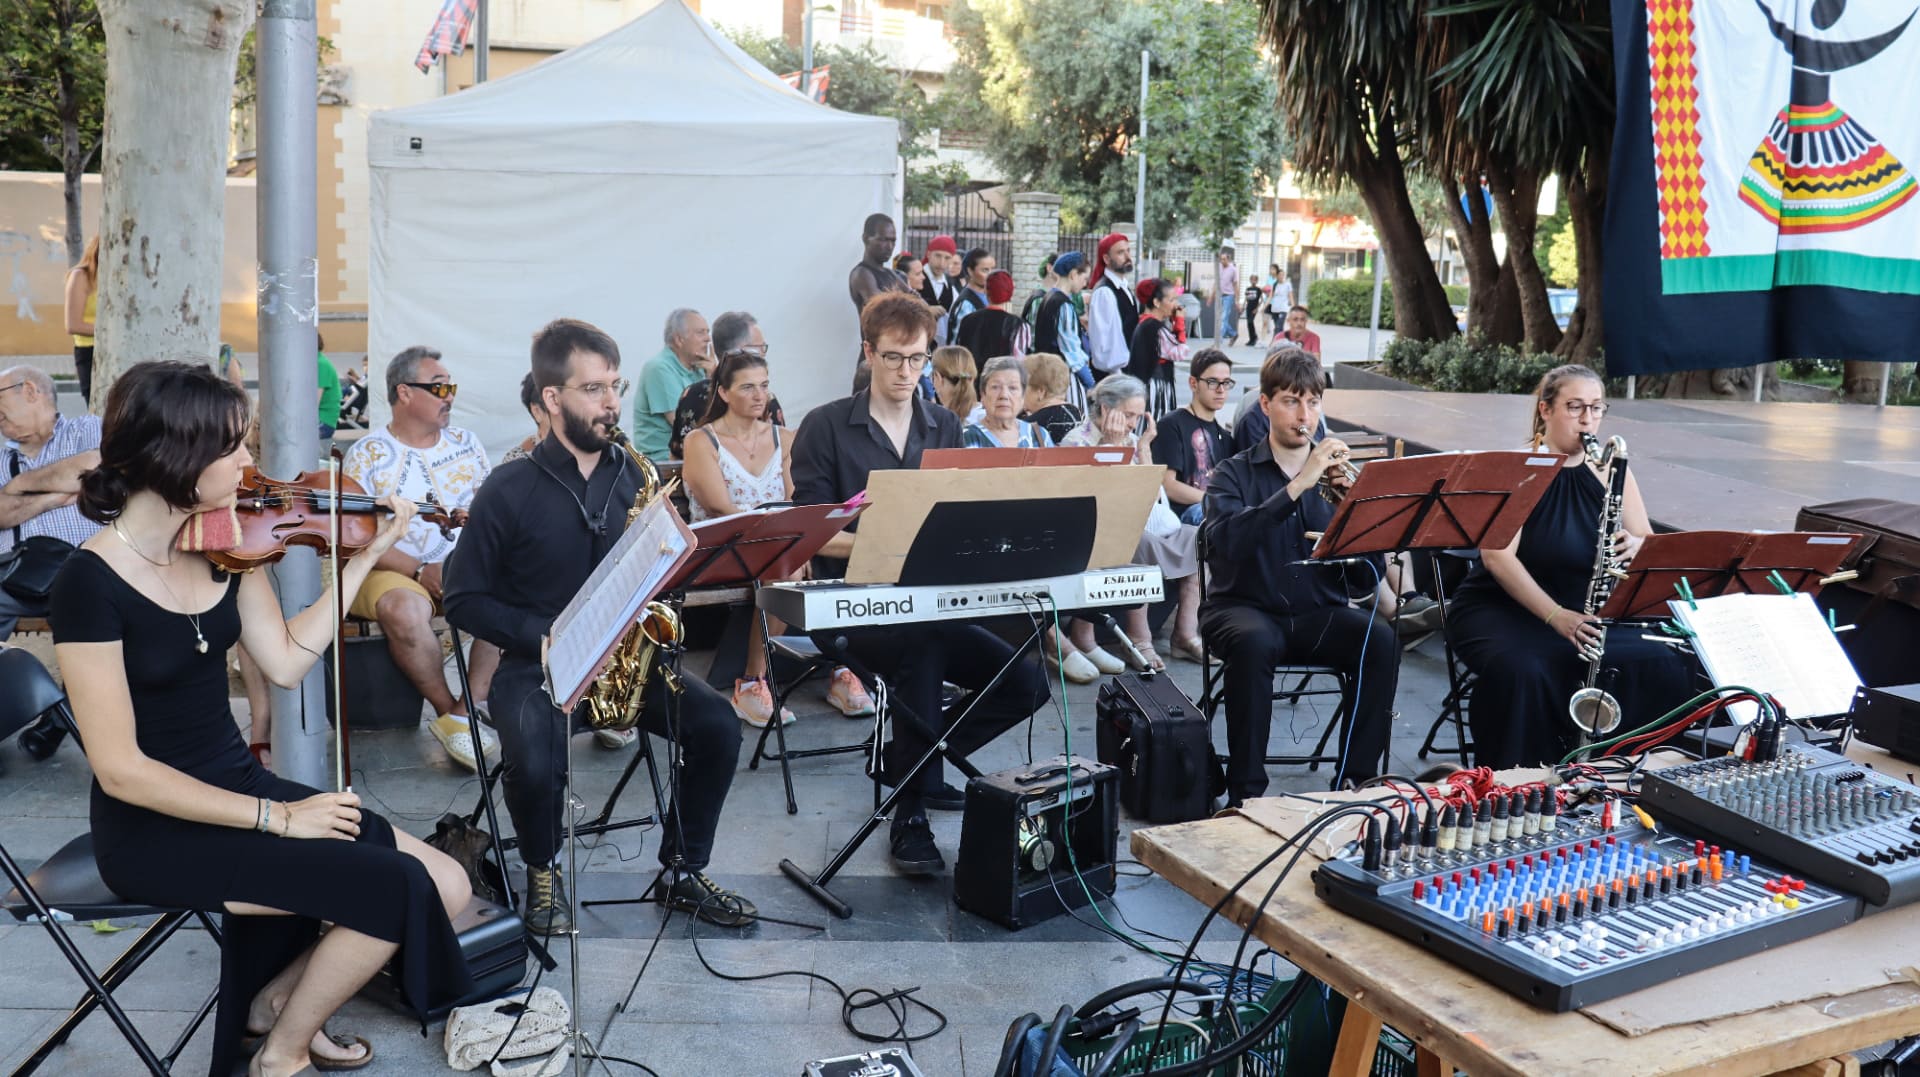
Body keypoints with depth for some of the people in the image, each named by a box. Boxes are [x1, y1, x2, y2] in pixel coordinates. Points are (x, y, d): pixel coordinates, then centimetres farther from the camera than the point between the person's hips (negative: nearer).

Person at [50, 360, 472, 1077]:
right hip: (156, 830, -7)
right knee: (396, 888, -19)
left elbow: (284, 662, 2)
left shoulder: (224, 540, -1)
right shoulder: (91, 581, -20)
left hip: (237, 786, 7)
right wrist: (275, 817, -20)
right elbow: (121, 770, -20)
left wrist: (366, 557, -1)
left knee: (447, 888, -5)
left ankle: (275, 999, 18)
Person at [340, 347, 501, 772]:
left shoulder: (466, 443, 12)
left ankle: (466, 710, -23)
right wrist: (420, 571, -20)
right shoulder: (368, 454, -3)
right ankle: (447, 710, -16)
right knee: (404, 608, -37)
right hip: (392, 570, -4)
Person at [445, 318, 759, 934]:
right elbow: (464, 599, -4)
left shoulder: (635, 477, 6)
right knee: (535, 764, -32)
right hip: (536, 662, -3)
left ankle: (682, 873, 4)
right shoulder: (510, 491, -6)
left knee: (718, 726, -19)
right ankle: (543, 872, 4)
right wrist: (542, 635, -17)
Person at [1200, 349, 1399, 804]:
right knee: (1254, 641, -35)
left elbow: (1368, 577, 0)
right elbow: (1225, 540, -21)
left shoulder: (1335, 476, 10)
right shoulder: (1234, 475, 3)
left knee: (1380, 638, -26)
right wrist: (1297, 487, -28)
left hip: (1318, 614, 3)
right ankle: (1246, 789, -24)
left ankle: (1355, 779, -16)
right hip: (1244, 609, -3)